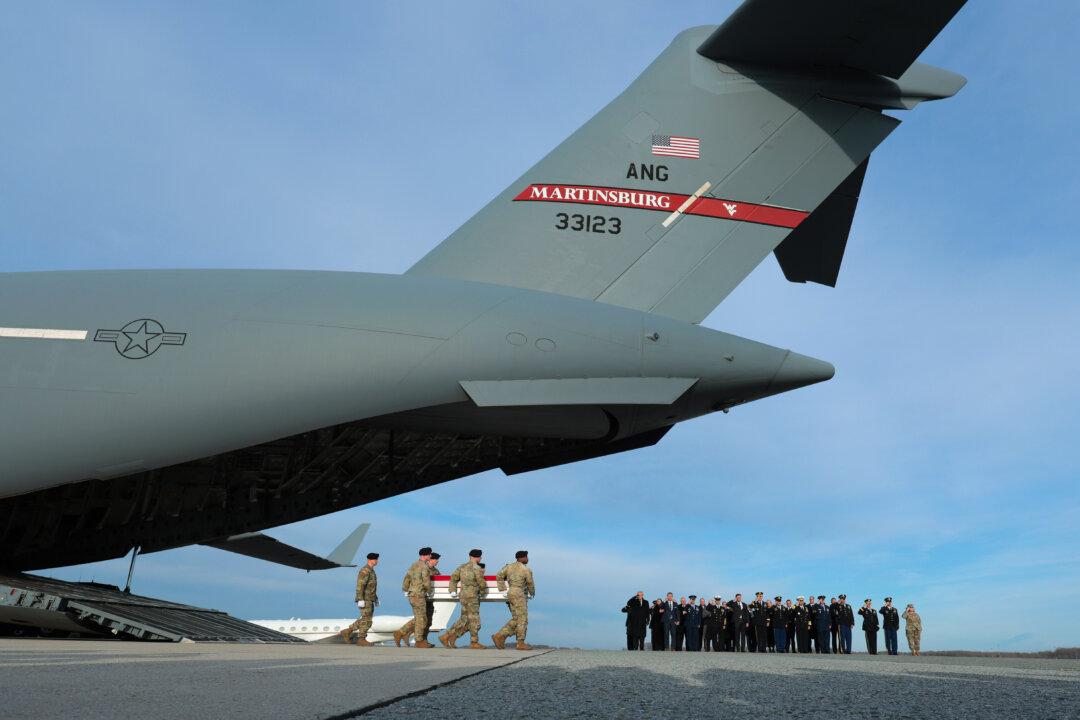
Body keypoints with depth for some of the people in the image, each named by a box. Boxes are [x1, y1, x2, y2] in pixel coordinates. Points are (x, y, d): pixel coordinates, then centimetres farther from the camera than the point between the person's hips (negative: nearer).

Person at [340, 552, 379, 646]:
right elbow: (360, 586, -22)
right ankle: (361, 639, 3)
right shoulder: (364, 571, -16)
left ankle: (347, 632, 16)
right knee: (366, 620, -4)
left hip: (369, 600, 10)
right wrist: (360, 600, -26)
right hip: (365, 600, -10)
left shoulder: (371, 571, 17)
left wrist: (376, 598, 23)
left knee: (364, 620, 12)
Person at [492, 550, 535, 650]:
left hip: (510, 593, 8)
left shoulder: (509, 566, 10)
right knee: (522, 619, -1)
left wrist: (502, 589, 12)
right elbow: (530, 584, 1)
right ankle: (521, 643, 0)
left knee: (515, 619, 13)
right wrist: (532, 593, 20)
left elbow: (499, 576, 10)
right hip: (520, 595, -7)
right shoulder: (526, 570, -8)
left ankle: (499, 636, 5)